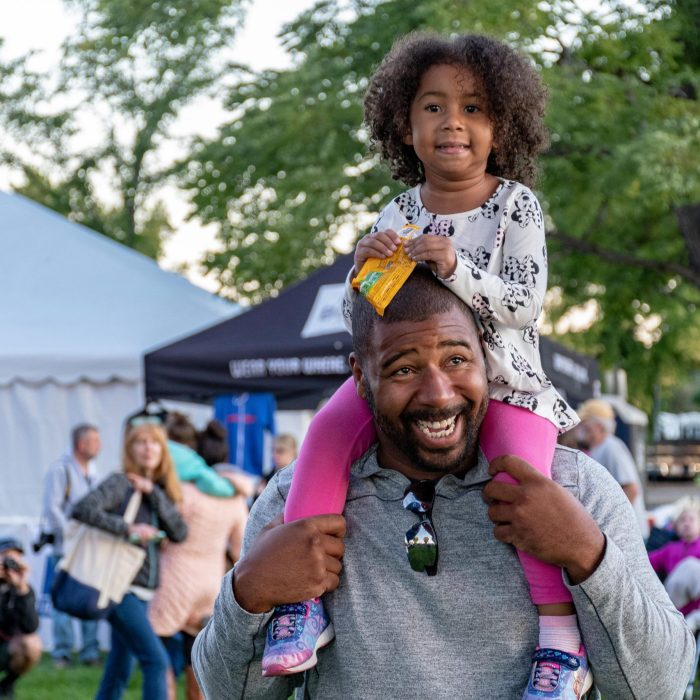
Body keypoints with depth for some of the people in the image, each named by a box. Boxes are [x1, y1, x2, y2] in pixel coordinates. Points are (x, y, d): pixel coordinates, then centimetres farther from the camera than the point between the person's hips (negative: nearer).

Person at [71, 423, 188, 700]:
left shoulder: (160, 492, 13)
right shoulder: (121, 483, -7)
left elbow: (180, 532, -2)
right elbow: (82, 509, -23)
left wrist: (152, 493, -10)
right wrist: (128, 528, -24)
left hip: (143, 592, 7)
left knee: (118, 671, 11)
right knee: (156, 659, -15)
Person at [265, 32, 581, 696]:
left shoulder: (516, 205, -2)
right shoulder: (396, 217, 6)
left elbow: (524, 300, -14)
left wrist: (456, 268, -28)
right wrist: (364, 271, -15)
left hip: (501, 376, -3)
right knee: (331, 427, -24)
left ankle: (561, 634, -22)